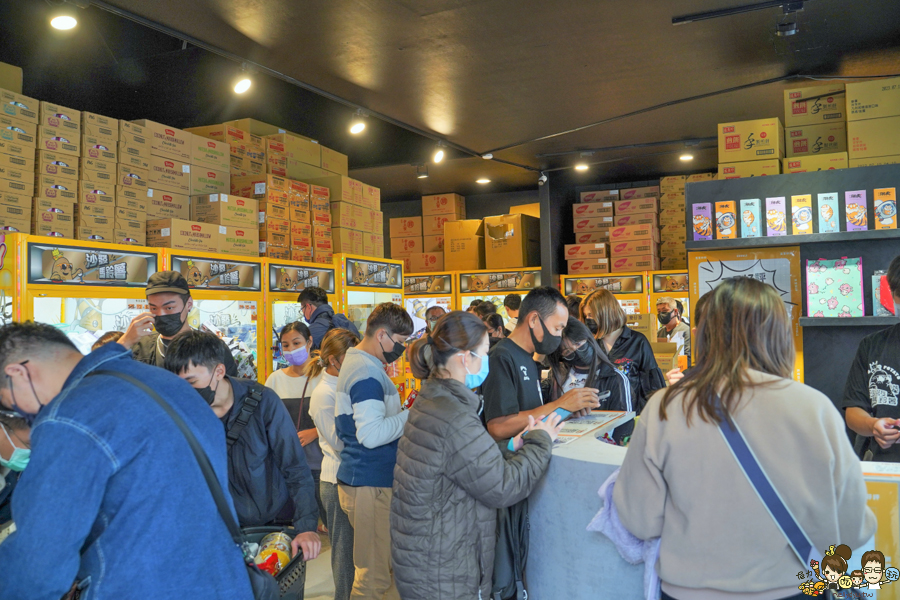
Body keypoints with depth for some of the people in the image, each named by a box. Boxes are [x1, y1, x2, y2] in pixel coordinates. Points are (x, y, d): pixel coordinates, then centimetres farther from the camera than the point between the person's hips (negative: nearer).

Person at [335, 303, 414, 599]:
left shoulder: (356, 363, 15)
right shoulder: (368, 373, -18)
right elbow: (371, 434, -25)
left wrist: (404, 412, 13)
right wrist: (413, 414, -20)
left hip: (358, 478, 10)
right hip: (371, 483, -10)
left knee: (385, 565, 16)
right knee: (375, 575, -1)